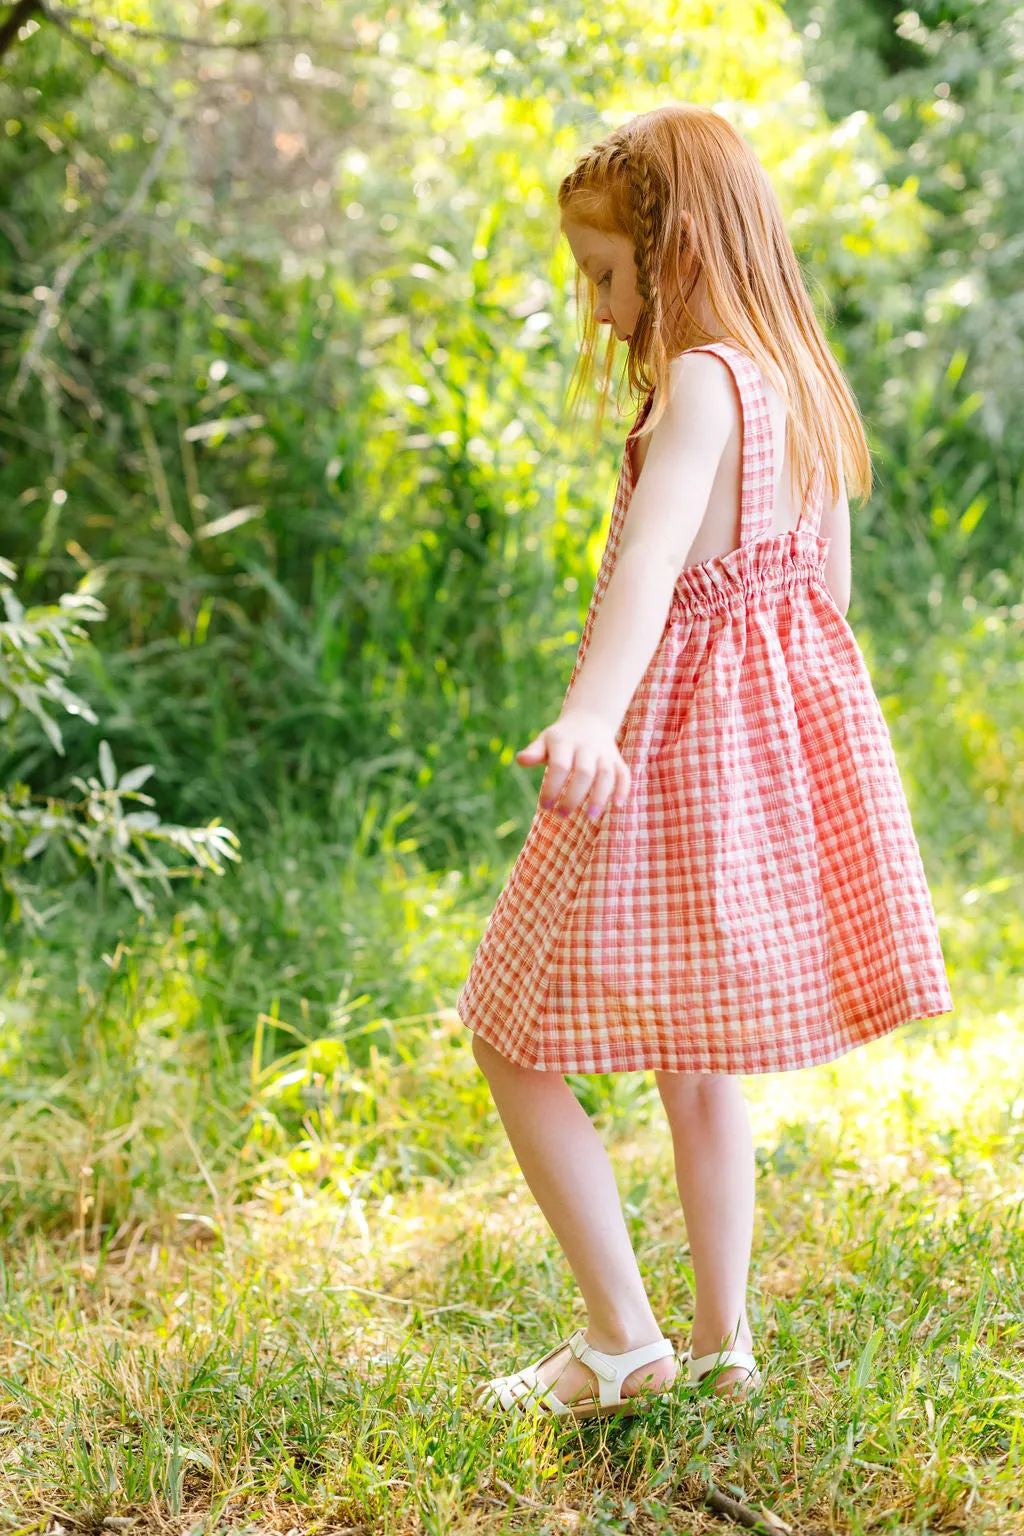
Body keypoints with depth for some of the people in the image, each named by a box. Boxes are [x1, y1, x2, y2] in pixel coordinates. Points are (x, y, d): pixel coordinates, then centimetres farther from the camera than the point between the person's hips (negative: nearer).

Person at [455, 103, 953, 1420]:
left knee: (520, 1049, 2)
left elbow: (653, 560, -35)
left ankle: (622, 1341, 7)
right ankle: (723, 1343, 25)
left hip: (672, 744, -9)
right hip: (785, 716, 9)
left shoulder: (700, 382, -18)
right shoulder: (797, 380, 10)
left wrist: (591, 715, -49)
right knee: (692, 1060, 19)